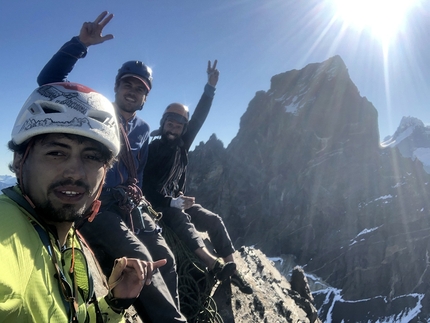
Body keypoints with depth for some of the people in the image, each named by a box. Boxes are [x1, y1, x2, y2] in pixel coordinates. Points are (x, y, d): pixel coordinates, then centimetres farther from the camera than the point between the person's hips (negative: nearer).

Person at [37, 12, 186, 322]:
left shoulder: (143, 129, 15)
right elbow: (50, 81, -12)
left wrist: (137, 191, 5)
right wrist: (79, 43, -22)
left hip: (131, 205, 6)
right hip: (96, 205, -5)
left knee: (165, 259, -6)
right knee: (139, 259, -25)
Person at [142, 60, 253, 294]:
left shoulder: (181, 146, 10)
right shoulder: (151, 148, -4)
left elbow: (199, 118, 3)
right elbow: (145, 183, -13)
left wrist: (211, 86, -2)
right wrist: (170, 202, -27)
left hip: (176, 200, 6)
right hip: (157, 204, -6)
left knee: (213, 220, -10)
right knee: (181, 218, -35)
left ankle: (233, 270, -16)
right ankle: (214, 264, -55)